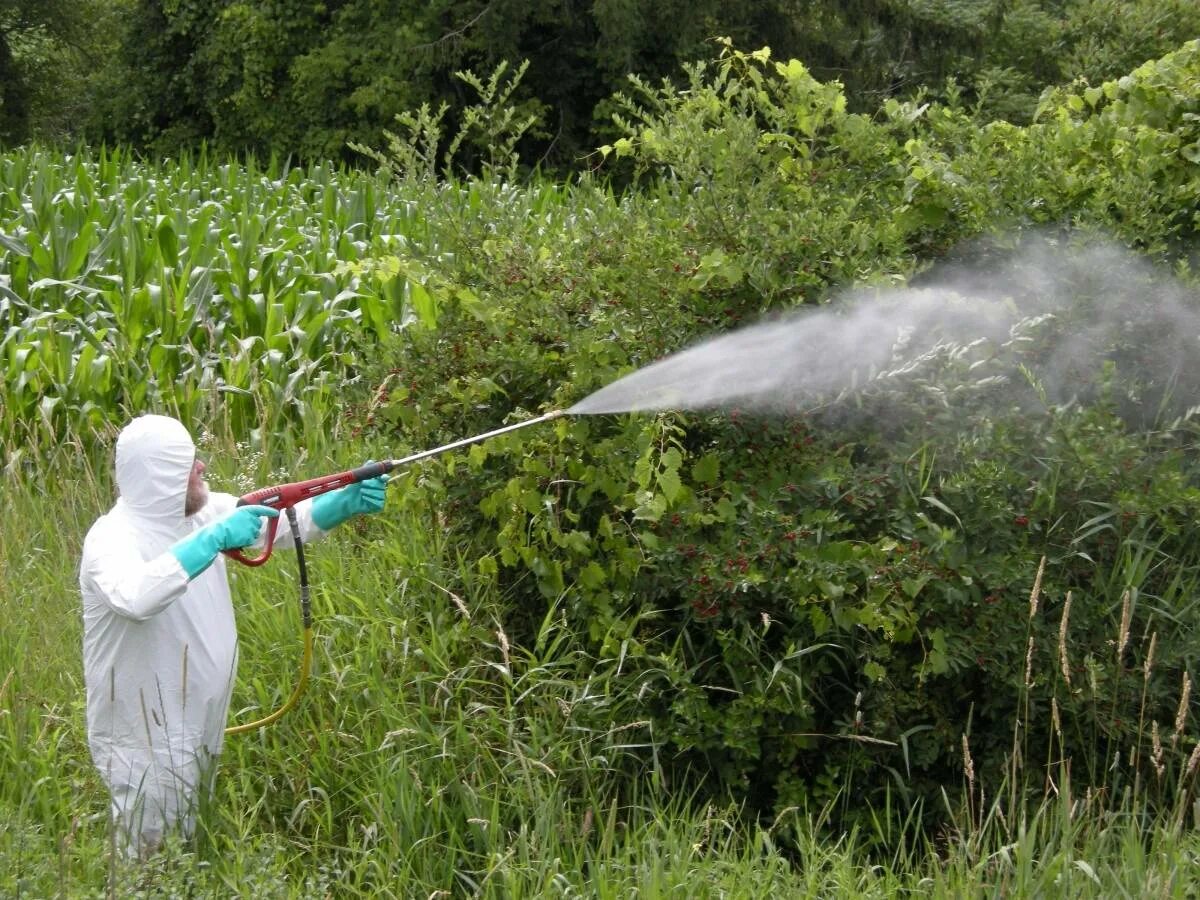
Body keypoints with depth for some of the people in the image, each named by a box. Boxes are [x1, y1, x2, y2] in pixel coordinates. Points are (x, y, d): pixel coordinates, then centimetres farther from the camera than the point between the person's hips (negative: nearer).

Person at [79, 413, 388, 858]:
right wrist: (215, 539, -45)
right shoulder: (113, 537, -24)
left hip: (199, 727, 8)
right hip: (145, 739, -8)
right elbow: (135, 596, -45)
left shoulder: (204, 513, 0)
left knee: (191, 852, 22)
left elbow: (286, 521, 5)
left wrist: (348, 502, -12)